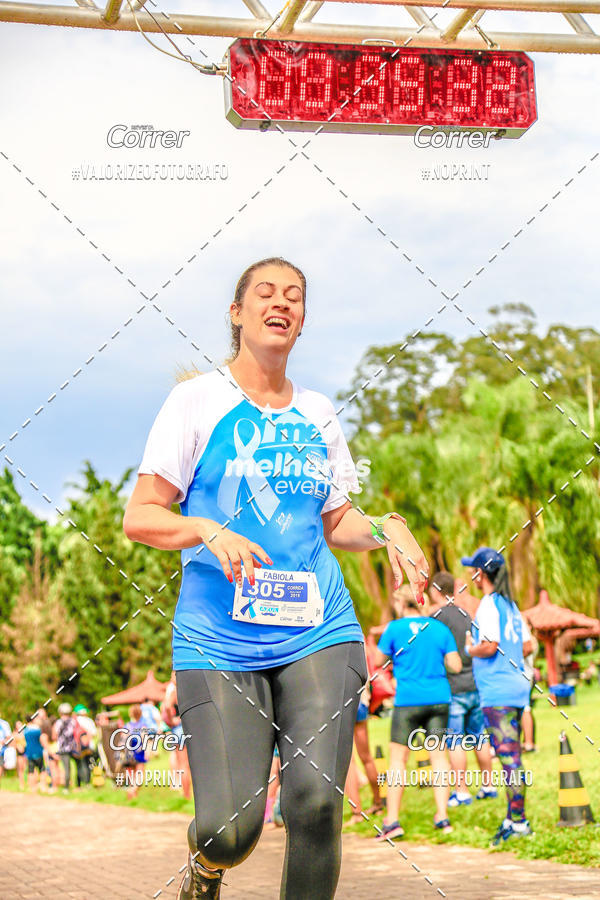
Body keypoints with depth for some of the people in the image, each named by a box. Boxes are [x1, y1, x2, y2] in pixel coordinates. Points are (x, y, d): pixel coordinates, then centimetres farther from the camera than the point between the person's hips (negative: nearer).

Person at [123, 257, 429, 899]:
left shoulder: (318, 414, 14)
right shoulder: (198, 400, 2)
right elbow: (140, 517, 0)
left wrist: (384, 528, 2)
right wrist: (209, 532, -18)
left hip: (318, 634, 3)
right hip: (218, 641, -3)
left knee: (316, 803, -14)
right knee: (230, 829, -11)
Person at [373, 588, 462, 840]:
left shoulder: (395, 629, -3)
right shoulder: (440, 628, 7)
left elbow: (378, 661, 5)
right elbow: (456, 666, 6)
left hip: (408, 701, -3)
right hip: (439, 698, 3)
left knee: (398, 757, 1)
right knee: (438, 755, 7)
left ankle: (392, 820, -4)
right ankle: (442, 816, 4)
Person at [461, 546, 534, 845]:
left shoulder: (488, 605, -12)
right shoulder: (511, 605, 15)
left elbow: (489, 647, -21)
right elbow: (527, 645, 18)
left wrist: (470, 649, -3)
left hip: (497, 691, -9)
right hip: (517, 685, 9)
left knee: (508, 755, -8)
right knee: (510, 755, 13)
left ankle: (518, 821, -8)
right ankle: (513, 818, 18)